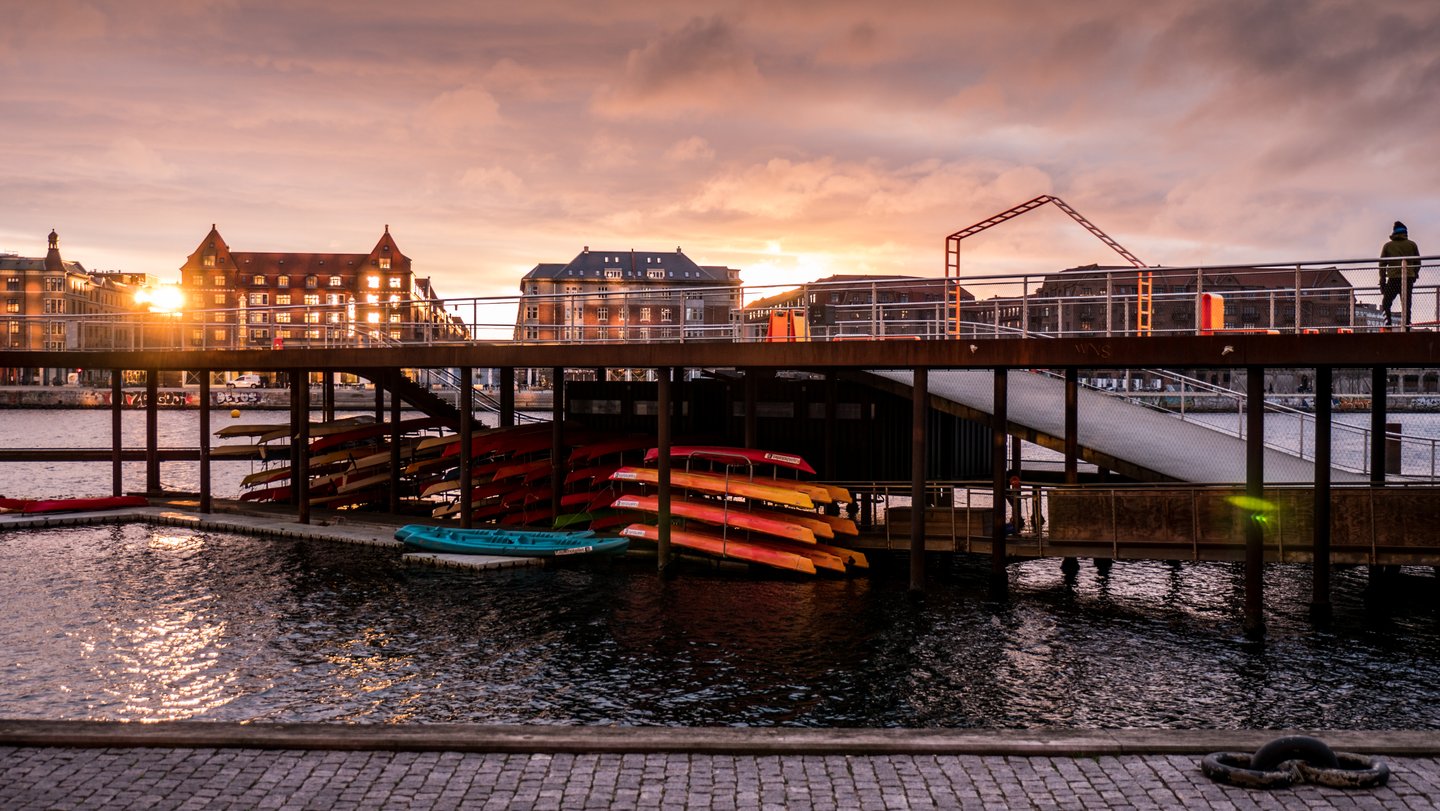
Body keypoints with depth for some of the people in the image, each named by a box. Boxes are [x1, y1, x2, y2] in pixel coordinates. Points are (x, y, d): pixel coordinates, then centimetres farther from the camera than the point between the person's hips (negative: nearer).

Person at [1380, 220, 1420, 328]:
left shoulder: (1387, 246, 4)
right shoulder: (1412, 245, 6)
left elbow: (1382, 264, 2)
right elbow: (1418, 263, 8)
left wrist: (1382, 281, 5)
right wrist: (1414, 276, 21)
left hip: (1393, 279, -1)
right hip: (1408, 279, 1)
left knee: (1386, 304, 10)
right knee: (1406, 306, 5)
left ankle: (1388, 325, -6)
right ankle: (1406, 328, 1)